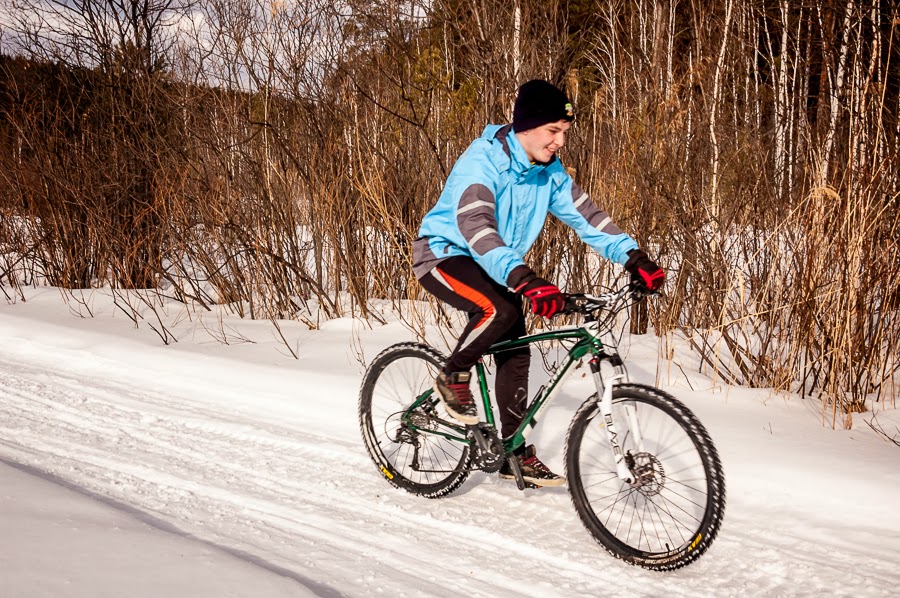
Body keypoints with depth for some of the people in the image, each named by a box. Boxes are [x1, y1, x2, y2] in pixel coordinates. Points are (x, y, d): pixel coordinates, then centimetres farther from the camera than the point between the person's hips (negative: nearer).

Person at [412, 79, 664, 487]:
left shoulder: (550, 172, -3)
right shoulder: (482, 162, -28)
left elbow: (585, 215, -3)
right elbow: (476, 227, -41)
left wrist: (634, 259, -16)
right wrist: (523, 279, -55)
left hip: (494, 267, 7)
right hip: (445, 255, -7)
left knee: (516, 354, 1)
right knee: (499, 310, -34)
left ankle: (516, 454, 14)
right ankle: (453, 377, -7)